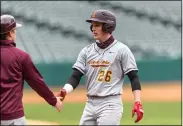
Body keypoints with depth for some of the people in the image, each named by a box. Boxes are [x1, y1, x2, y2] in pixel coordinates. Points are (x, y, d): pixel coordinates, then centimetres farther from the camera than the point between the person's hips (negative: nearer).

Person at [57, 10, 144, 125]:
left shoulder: (121, 50, -4)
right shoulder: (87, 51, 11)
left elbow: (134, 77, -7)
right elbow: (75, 77, 5)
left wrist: (138, 103, -18)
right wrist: (64, 91, -15)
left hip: (110, 104, -6)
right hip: (90, 104, 6)